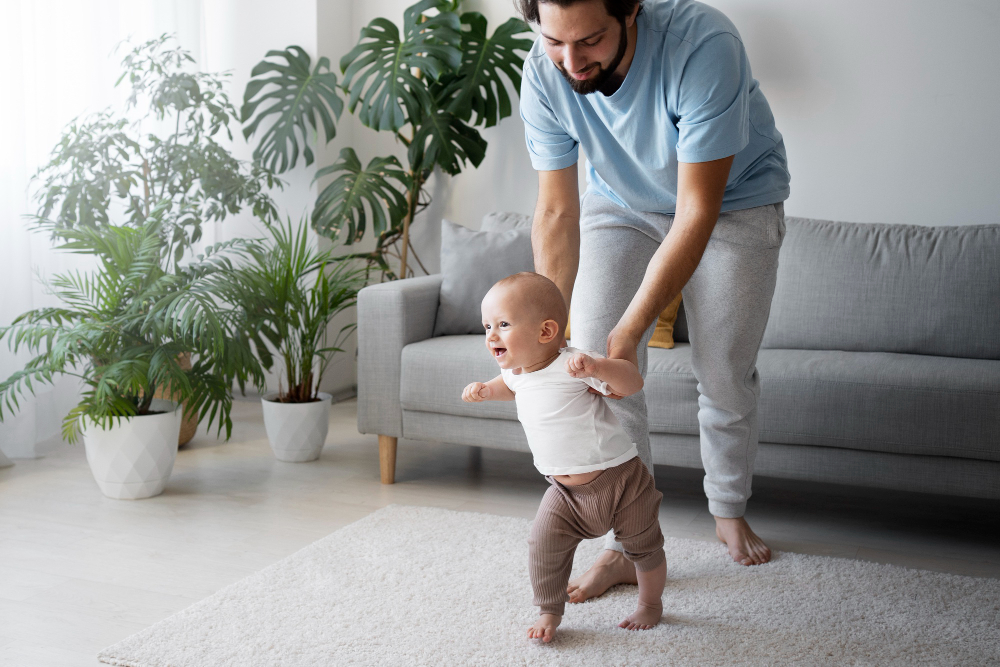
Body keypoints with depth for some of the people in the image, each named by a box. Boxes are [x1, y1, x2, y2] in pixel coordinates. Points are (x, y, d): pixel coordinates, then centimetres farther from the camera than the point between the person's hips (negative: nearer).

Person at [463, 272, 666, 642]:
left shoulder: (570, 365, -24)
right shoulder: (518, 371, 0)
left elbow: (632, 382, -31)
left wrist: (596, 367, -47)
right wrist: (486, 389, 8)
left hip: (618, 478, -6)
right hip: (566, 490, 6)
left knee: (642, 546, 10)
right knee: (544, 543, -9)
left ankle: (650, 604, 35)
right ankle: (549, 612, 9)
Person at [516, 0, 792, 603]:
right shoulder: (544, 74, -26)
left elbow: (696, 214, -36)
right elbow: (556, 214, -17)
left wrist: (629, 332, -37)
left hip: (735, 199, -2)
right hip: (620, 203, 3)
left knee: (726, 373, 1)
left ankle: (730, 512, 28)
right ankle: (626, 546, 1)